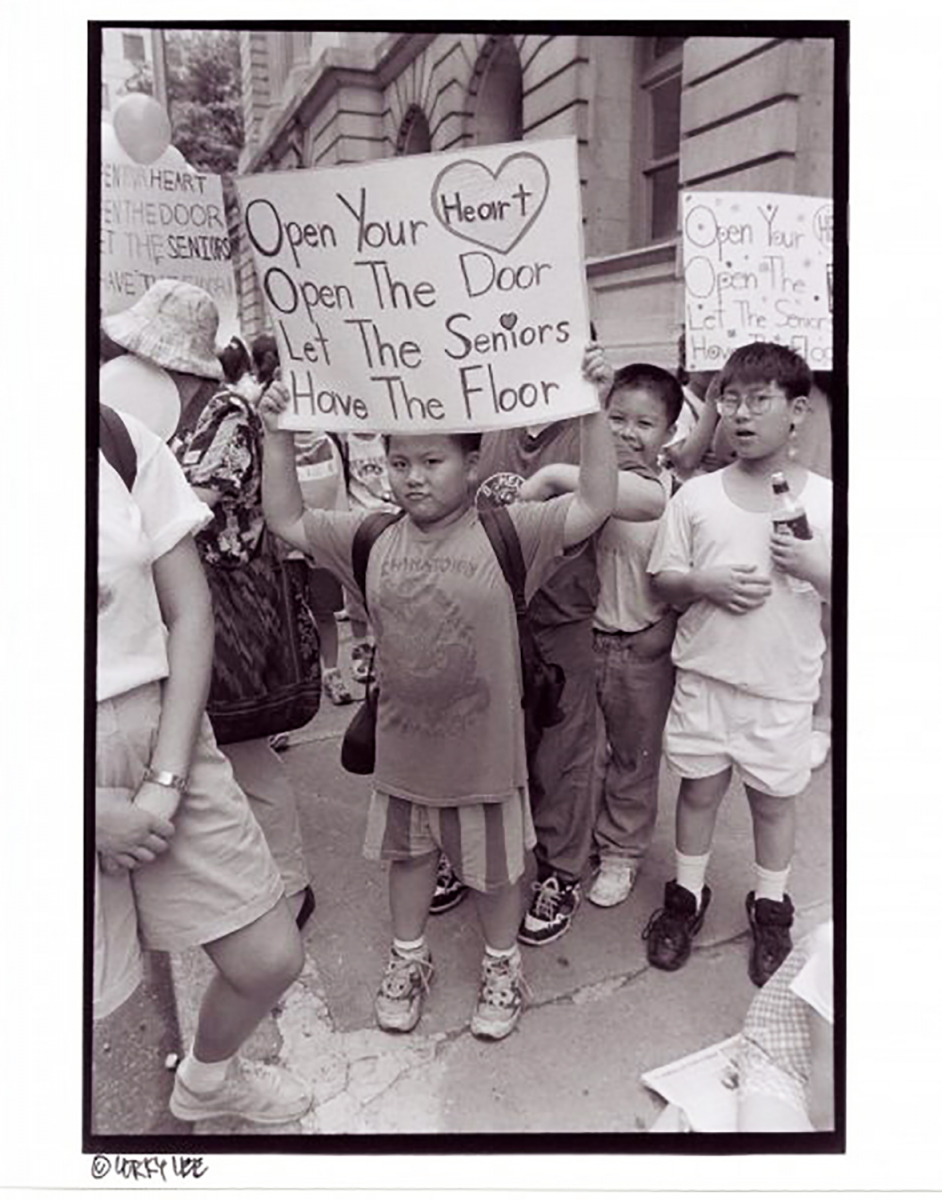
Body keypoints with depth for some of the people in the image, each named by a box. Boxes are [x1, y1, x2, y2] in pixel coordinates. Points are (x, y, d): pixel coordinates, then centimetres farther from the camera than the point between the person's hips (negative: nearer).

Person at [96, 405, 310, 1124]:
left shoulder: (121, 440, -1)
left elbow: (189, 613, 1)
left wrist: (167, 781, -5)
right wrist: (93, 809, -13)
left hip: (161, 737, 3)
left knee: (270, 959, 11)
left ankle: (208, 1080, 45)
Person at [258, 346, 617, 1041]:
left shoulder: (507, 533, -16)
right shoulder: (372, 539, -4)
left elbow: (595, 507, -23)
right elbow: (286, 522, 3)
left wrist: (593, 408, -29)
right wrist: (278, 435, -4)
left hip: (485, 747, -3)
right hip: (402, 744, 4)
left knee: (495, 865, 18)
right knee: (408, 853, 24)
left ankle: (502, 965, 44)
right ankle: (409, 958, 49)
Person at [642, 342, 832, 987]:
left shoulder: (825, 501, -5)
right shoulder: (696, 496, -2)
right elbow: (663, 583, 2)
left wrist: (814, 567, -20)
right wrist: (706, 583, -16)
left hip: (783, 685, -1)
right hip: (706, 675, 1)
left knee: (774, 798, 15)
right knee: (700, 788, 14)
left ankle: (770, 908, 37)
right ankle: (687, 895, 36)